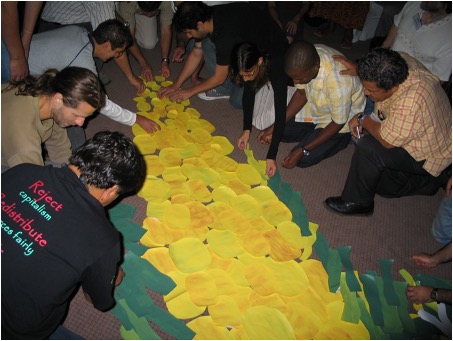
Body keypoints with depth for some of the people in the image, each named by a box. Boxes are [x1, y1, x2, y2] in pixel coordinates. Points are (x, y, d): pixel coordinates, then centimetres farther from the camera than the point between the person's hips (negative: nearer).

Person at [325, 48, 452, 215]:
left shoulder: (409, 103, -43)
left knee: (368, 147, -28)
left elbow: (387, 141, -30)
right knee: (383, 186, 16)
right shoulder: (401, 61, -17)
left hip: (431, 156, -9)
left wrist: (363, 119, -16)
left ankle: (357, 202, -8)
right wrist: (359, 70, -9)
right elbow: (376, 73, 8)